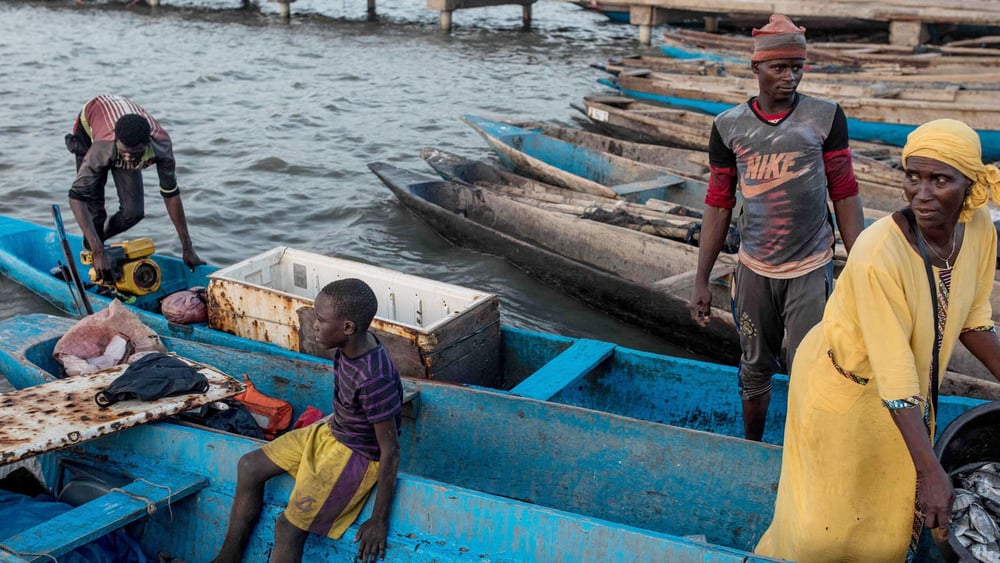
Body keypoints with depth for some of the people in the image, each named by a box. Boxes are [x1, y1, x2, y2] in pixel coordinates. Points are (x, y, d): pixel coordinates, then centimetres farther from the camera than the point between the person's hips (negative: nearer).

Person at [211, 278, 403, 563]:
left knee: (289, 528, -13)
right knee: (250, 466, 8)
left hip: (358, 456, -9)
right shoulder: (354, 344, -10)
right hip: (332, 432, 9)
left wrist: (379, 519, -20)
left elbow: (391, 450, -26)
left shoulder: (374, 381, -34)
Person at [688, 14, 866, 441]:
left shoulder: (825, 118, -3)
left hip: (810, 271, -2)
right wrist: (701, 281, 4)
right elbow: (718, 207, 5)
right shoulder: (729, 126, 0)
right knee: (754, 369, 15)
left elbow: (844, 197, 0)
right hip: (754, 272, 2)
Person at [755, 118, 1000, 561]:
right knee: (826, 520, 9)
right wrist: (930, 470, -28)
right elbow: (894, 375, -31)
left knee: (894, 514, 19)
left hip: (909, 392, 6)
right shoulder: (878, 255, -34)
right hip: (843, 387, -6)